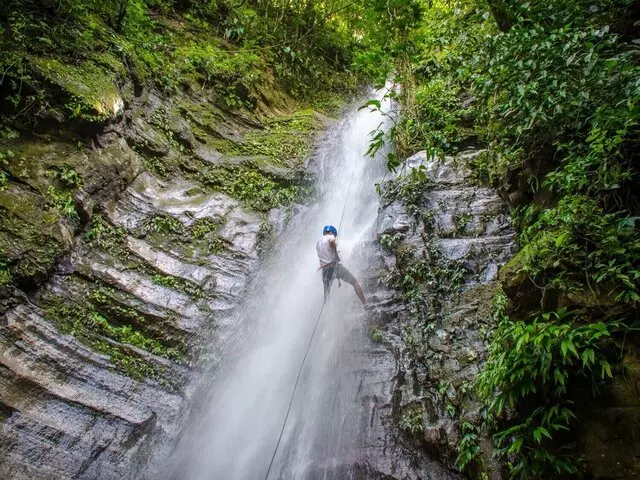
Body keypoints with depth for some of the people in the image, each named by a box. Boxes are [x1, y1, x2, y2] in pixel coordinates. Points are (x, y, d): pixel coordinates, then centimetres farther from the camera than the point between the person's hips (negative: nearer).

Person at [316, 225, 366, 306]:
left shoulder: (318, 243, 20)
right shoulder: (330, 237, 0)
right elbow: (331, 241, -25)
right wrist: (336, 254, -14)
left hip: (325, 269, 6)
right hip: (334, 266, -5)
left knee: (326, 294, 13)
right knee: (355, 282, 6)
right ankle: (365, 304, 2)